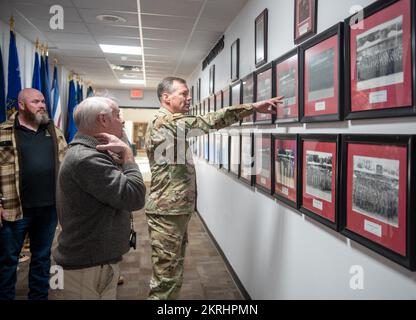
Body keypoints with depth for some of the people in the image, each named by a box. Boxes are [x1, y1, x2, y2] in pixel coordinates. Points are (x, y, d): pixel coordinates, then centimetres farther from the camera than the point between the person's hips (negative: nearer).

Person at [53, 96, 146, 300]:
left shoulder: (87, 152, 11)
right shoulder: (86, 159, -24)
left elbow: (120, 183, 8)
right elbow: (135, 197, -29)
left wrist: (122, 154, -8)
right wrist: (127, 152, -18)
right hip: (90, 267, -10)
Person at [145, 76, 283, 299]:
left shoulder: (170, 123, 19)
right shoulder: (165, 121, -16)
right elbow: (207, 122, -26)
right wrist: (253, 107, -25)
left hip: (175, 209, 10)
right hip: (167, 211, -10)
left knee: (173, 273, 18)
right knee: (166, 277, -1)